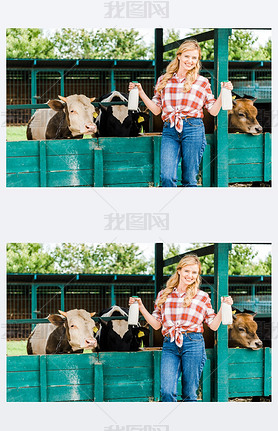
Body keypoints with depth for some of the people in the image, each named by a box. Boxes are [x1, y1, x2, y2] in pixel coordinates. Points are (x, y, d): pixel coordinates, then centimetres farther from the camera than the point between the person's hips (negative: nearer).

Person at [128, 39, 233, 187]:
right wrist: (140, 92, 8)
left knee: (190, 179, 2)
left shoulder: (202, 82, 10)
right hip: (169, 131, 1)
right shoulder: (164, 80, 13)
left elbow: (213, 111, 10)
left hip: (193, 130, -1)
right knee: (167, 176, -14)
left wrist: (223, 93, -3)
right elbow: (156, 109, 15)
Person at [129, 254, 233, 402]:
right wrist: (140, 307, 8)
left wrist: (223, 307, -3)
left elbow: (213, 325, 9)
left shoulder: (202, 297, 9)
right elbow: (156, 324, 15)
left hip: (193, 345, -1)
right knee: (167, 391, -14)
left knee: (190, 394, 2)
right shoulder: (164, 295, 13)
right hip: (169, 346, 1)